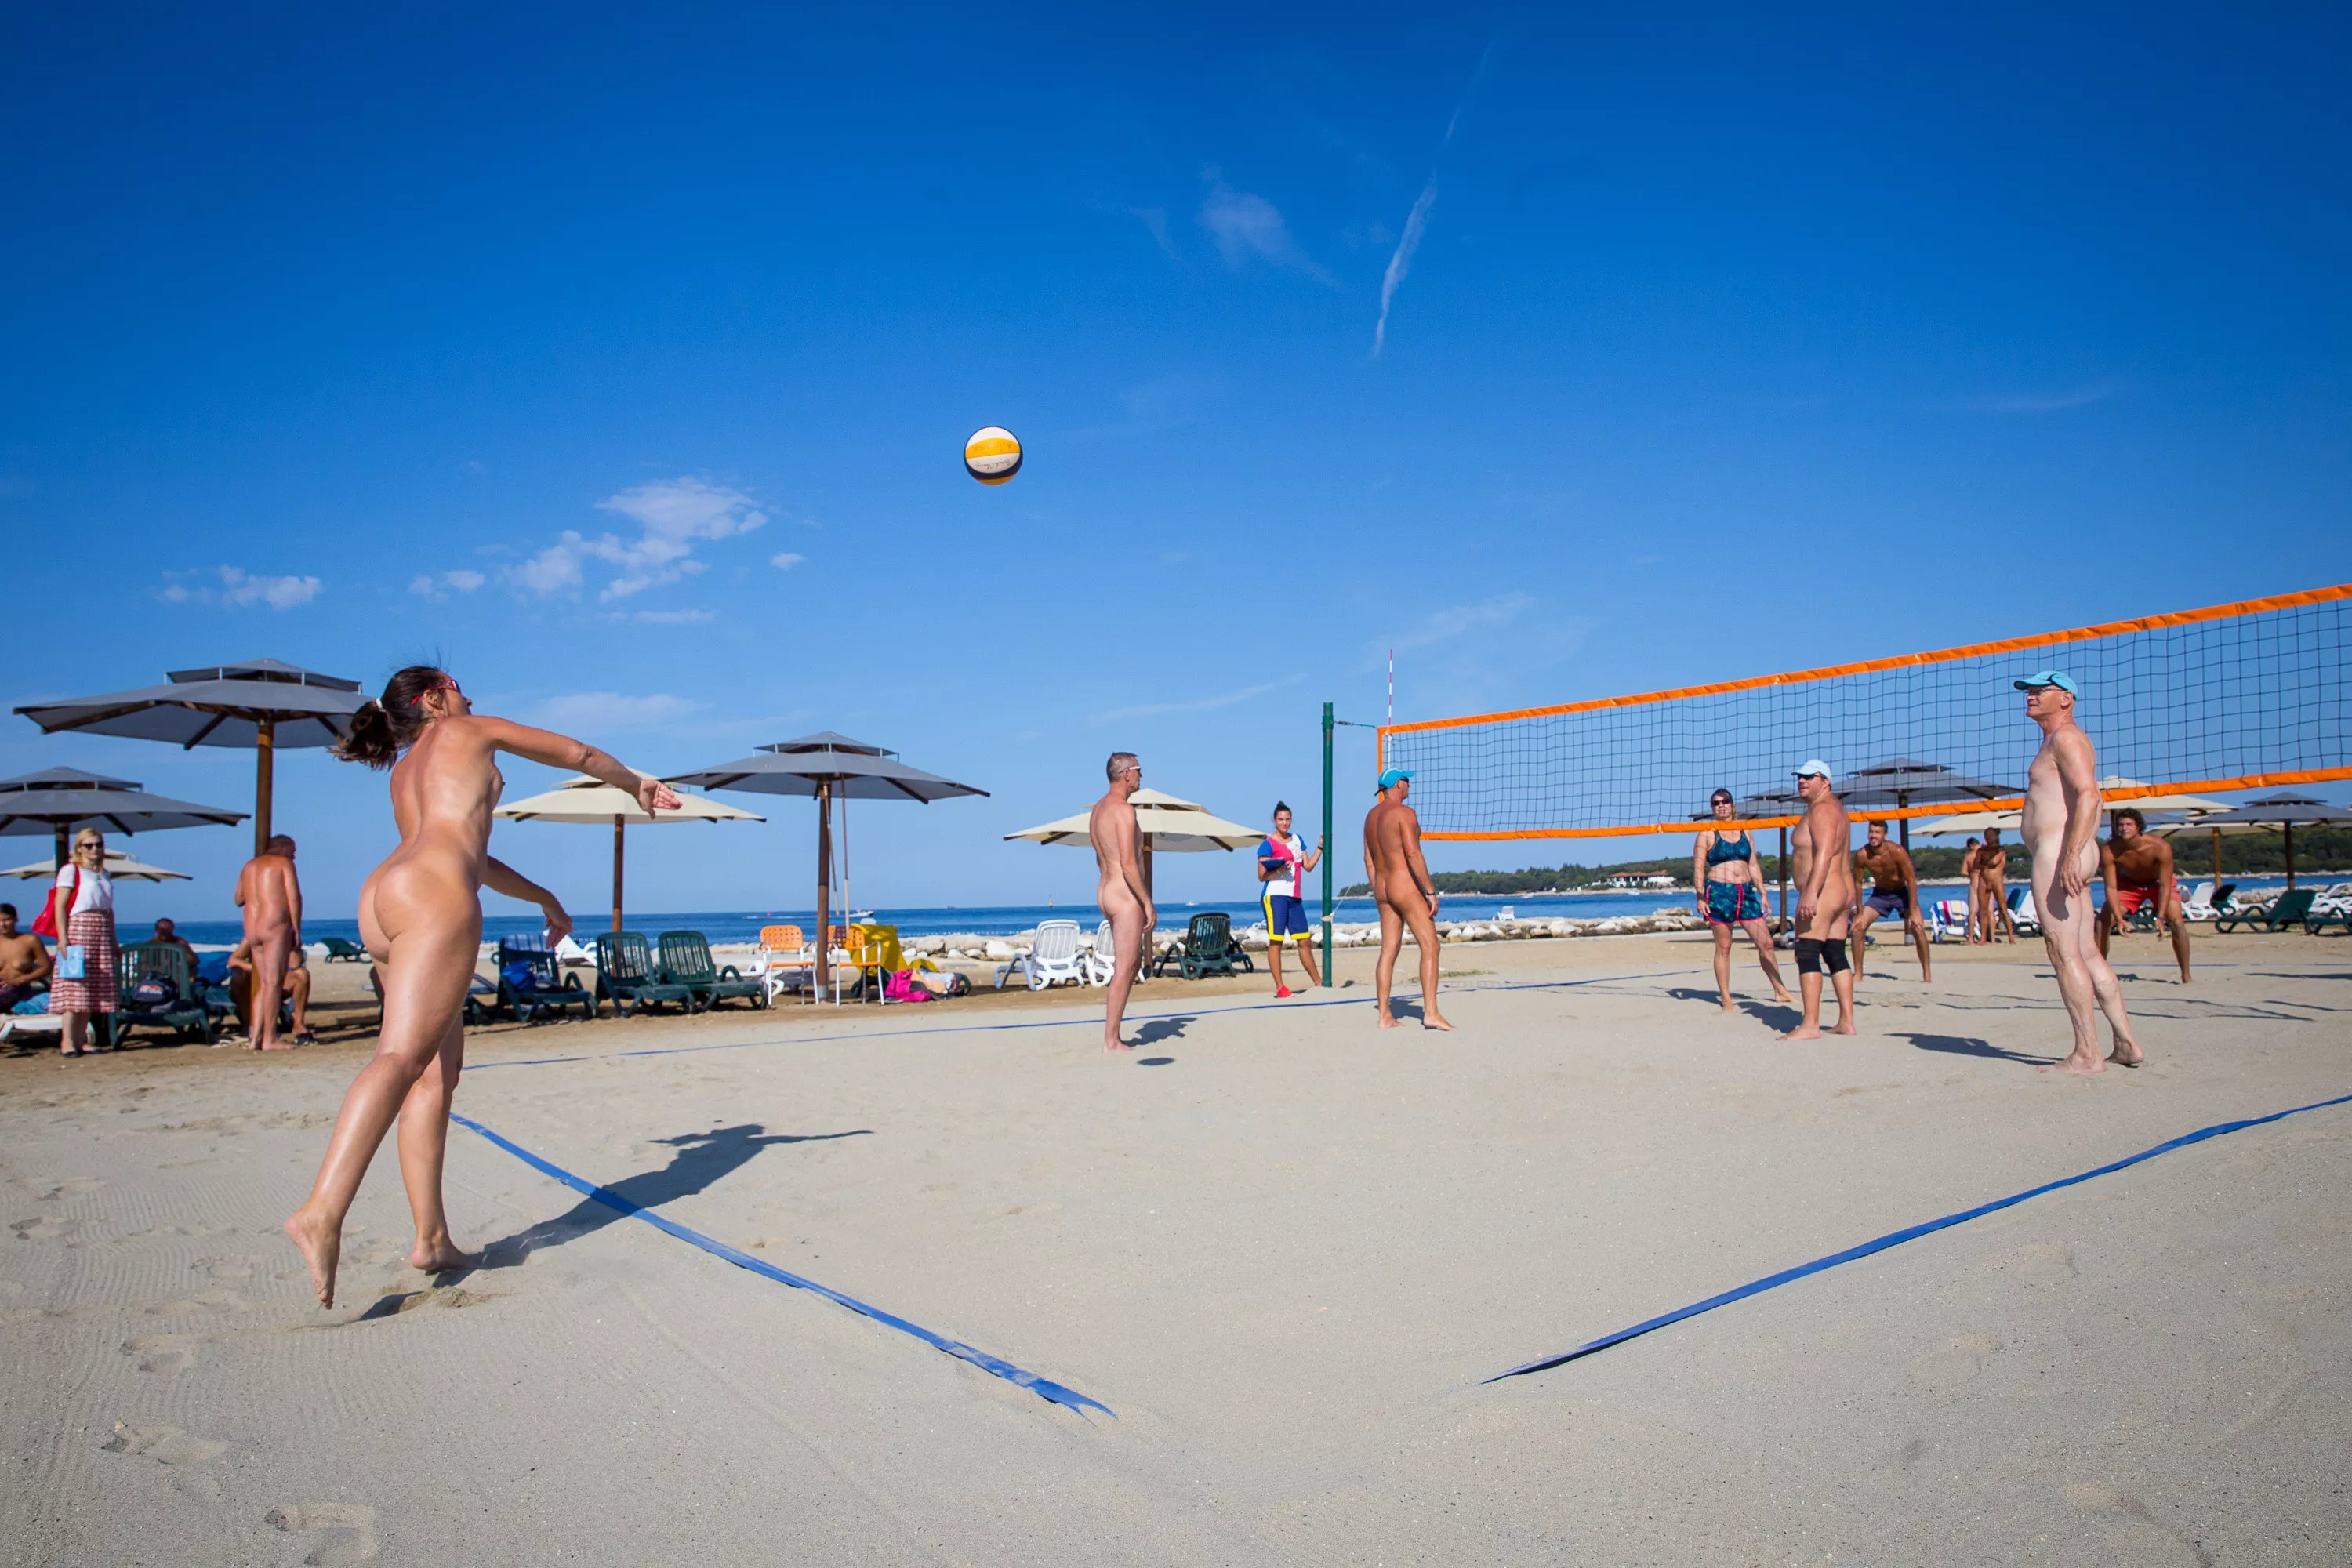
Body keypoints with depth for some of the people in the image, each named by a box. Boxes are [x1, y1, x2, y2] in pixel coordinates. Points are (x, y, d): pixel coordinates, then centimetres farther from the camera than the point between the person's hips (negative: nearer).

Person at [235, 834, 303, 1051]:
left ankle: (255, 1038, 8)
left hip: (252, 929, 7)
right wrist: (297, 930, -5)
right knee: (274, 982, -9)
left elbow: (238, 900, 27)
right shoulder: (284, 863, 1)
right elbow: (294, 897, -8)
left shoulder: (250, 866, 21)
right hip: (276, 926, -7)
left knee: (264, 984, 12)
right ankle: (269, 1039, -13)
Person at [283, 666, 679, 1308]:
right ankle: (322, 1212, -37)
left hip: (383, 896, 8)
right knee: (402, 1057, -21)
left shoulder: (406, 771, 35)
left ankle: (432, 1238, 3)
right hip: (434, 897, -8)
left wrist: (542, 897, 49)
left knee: (437, 1074, 7)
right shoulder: (468, 731, 16)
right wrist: (635, 784, 38)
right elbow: (574, 753, 22)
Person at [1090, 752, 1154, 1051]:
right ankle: (1111, 1041, -1)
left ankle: (1112, 1034, 17)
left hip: (1106, 891, 10)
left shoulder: (1097, 810, 14)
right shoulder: (1123, 810, -16)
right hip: (1126, 895, -10)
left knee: (1134, 961, 18)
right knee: (1124, 970, -4)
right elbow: (1129, 864, -22)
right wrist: (1148, 903, -17)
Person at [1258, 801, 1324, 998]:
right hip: (1275, 896, -6)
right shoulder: (1268, 844, -4)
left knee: (1305, 941, 11)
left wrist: (1320, 847, 7)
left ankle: (1318, 981, 20)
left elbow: (1308, 866, 15)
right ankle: (1279, 987, -4)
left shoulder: (1297, 839, 17)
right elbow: (1262, 876, -6)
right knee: (1275, 941, -5)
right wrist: (1281, 870, -21)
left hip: (1295, 897, 6)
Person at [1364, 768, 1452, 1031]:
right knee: (1430, 947, -6)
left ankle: (1385, 1016, 8)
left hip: (1384, 889, 9)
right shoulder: (1404, 812, -12)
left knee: (1389, 951, 8)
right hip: (1406, 886, -9)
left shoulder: (1371, 815, 14)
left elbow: (1368, 859, 16)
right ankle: (1431, 1013, -11)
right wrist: (1431, 891, -17)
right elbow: (1413, 854, -20)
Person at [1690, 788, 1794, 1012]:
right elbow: (1698, 868, -4)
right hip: (1719, 892, -4)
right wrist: (1700, 897, -13)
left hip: (1746, 892, 4)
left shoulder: (1745, 832, 14)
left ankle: (1780, 991, 14)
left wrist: (1762, 893, 11)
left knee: (1766, 943, 2)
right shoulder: (1707, 834, 1)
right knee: (1723, 947, -1)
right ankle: (1726, 1000, 4)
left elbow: (1753, 865, 17)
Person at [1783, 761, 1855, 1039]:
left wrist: (1811, 893, -30)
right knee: (1836, 956, 12)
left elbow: (1824, 854, -24)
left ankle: (1810, 1025, -14)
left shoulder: (1822, 809, -12)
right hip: (1843, 891, 11)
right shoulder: (1835, 807, 20)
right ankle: (1846, 1022, 13)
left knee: (1807, 955, -11)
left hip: (1822, 893, -11)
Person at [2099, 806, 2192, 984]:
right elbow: (2111, 887, -26)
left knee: (2177, 923, -19)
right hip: (2129, 883, 1)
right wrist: (2119, 919, -35)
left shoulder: (2161, 848, -35)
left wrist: (2160, 918, -38)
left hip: (2159, 882, -1)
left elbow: (2165, 886, -30)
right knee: (2103, 923, -10)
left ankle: (2186, 975, -6)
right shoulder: (2109, 850, -32)